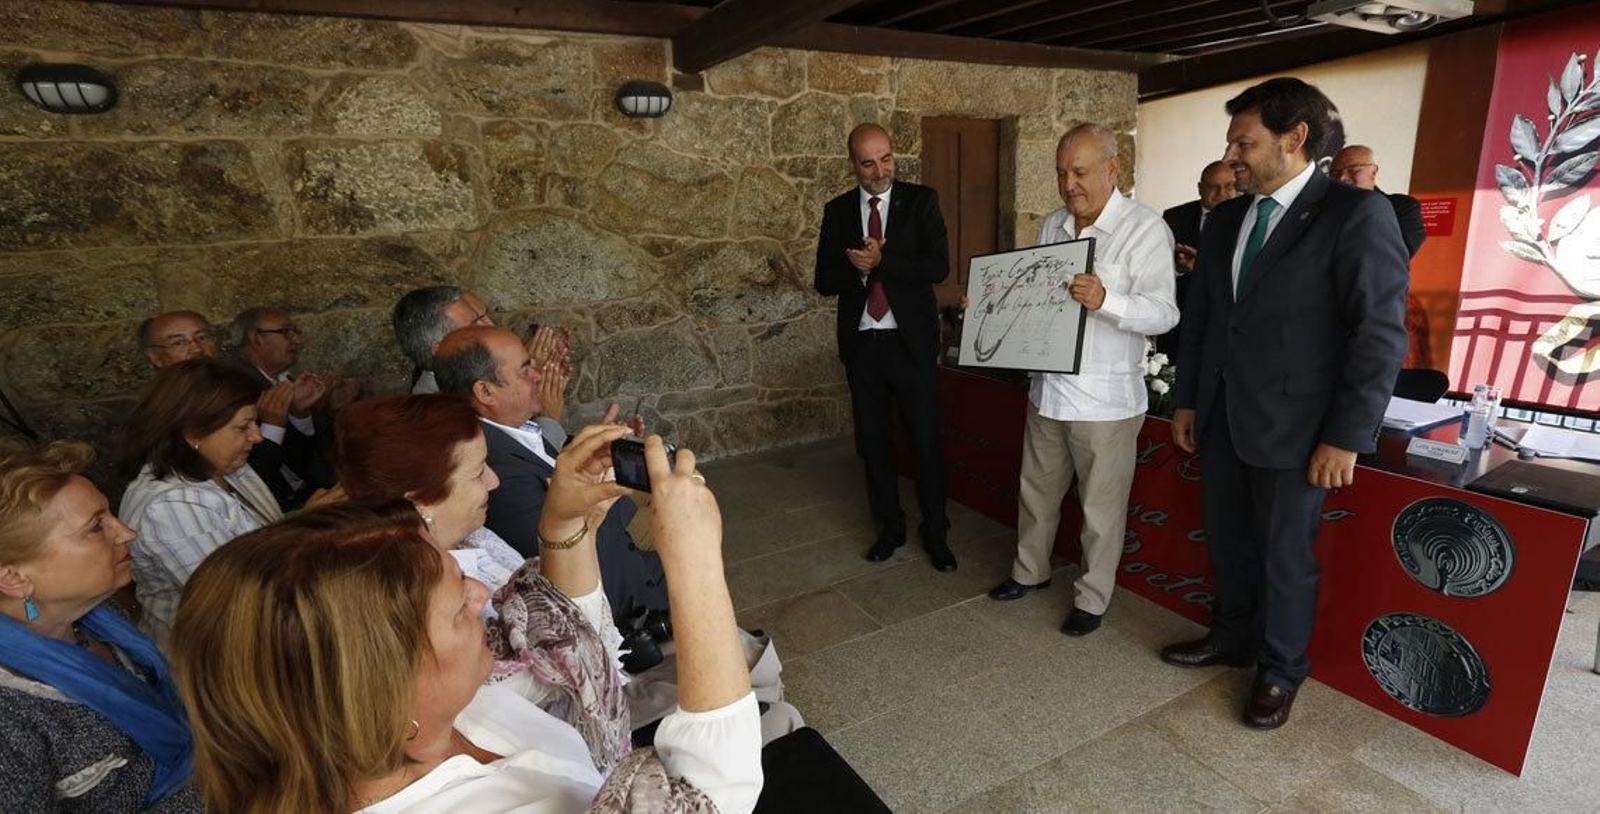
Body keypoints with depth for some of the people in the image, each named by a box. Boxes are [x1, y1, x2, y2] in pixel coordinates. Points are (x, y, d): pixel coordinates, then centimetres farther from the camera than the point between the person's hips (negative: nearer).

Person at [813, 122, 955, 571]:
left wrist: (881, 261, -19)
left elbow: (939, 265, -11)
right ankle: (890, 526, 29)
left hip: (911, 341, -3)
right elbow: (825, 281, 3)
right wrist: (857, 267, -17)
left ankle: (935, 531, 21)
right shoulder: (837, 211, 7)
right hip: (860, 344, 3)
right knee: (873, 442, 12)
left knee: (926, 441, 2)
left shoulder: (921, 200, 0)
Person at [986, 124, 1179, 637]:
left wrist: (1105, 300, -35)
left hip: (1105, 398, -6)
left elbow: (1163, 313, -19)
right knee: (1037, 490, 19)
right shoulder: (1052, 225, 8)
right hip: (1048, 387, 6)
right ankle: (1031, 570, 40)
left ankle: (1093, 596, 28)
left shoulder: (1144, 228, -11)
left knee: (1101, 506, 8)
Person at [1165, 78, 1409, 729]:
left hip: (1293, 425, -6)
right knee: (1227, 541, 18)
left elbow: (1380, 334, -13)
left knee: (1285, 556, 10)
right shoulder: (1225, 219, 8)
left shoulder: (1356, 213, -11)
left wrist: (1346, 437, -15)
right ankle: (1232, 637, 40)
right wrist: (1187, 400, 11)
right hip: (1220, 417, 6)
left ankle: (1280, 671, 31)